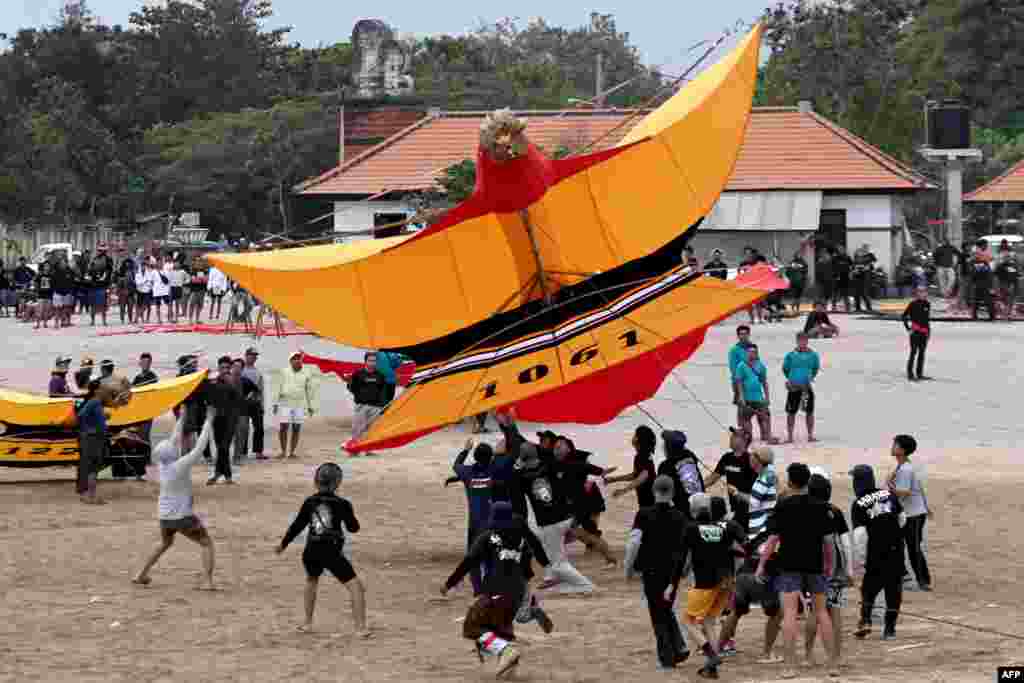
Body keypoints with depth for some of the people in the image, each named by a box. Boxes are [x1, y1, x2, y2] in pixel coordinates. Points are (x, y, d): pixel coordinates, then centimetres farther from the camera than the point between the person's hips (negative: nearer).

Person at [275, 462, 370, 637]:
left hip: (311, 552, 5)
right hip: (332, 552, -5)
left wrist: (283, 544, 27)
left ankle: (307, 623, 37)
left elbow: (297, 526, 12)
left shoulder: (310, 503, 6)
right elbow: (353, 528, 5)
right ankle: (361, 628, -10)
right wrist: (350, 512, 25)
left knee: (311, 580, 34)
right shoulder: (341, 504, -4)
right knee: (356, 587, 0)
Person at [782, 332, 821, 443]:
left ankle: (810, 436, 12)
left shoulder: (813, 355, 2)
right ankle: (789, 436, 10)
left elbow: (816, 368, 19)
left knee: (809, 412, 3)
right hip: (793, 388, -1)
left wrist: (810, 377, 12)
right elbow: (785, 368, 13)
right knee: (791, 412, 2)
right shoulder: (791, 355, -1)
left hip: (807, 387, 1)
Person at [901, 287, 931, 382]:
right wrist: (908, 328, -5)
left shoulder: (927, 304, 9)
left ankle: (919, 374, 16)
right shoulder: (913, 304, -7)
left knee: (922, 353, 10)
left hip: (924, 332, 6)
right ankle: (910, 374, -4)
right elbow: (904, 316, -3)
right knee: (913, 352, -6)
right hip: (915, 331, -6)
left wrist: (929, 331, 16)